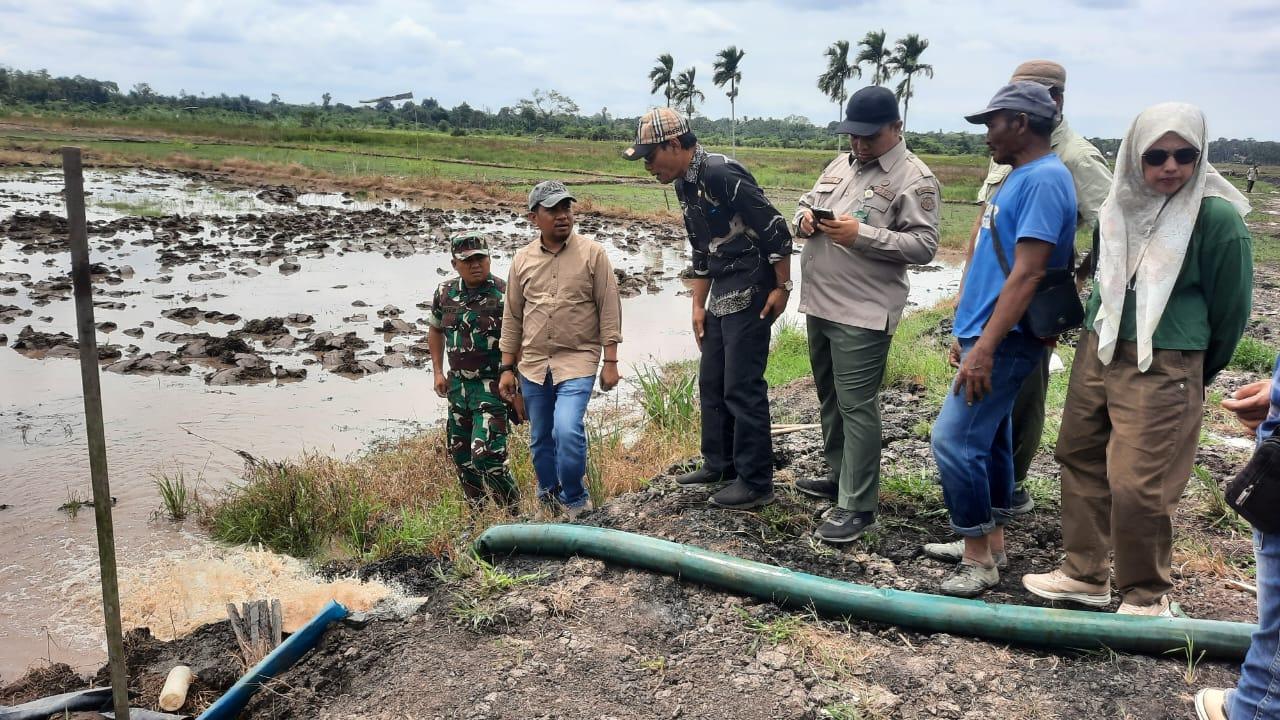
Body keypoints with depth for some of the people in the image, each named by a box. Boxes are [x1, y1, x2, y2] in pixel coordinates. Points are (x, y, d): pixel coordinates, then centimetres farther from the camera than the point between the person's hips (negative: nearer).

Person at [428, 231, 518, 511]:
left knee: (485, 455, -16)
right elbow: (435, 331, 19)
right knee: (461, 456, 14)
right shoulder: (445, 293, 3)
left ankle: (515, 512, 2)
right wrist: (438, 372, 12)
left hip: (493, 386, -6)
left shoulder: (504, 294, -14)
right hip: (458, 385, 7)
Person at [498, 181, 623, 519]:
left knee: (567, 430, -21)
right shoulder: (522, 259, 7)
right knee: (540, 440, 12)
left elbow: (609, 309, -3)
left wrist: (611, 361, -6)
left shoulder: (593, 253, -2)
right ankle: (549, 501, 31)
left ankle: (575, 501, 0)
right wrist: (507, 368, 9)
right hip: (533, 365, 4)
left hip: (578, 361, -4)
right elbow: (512, 317, 11)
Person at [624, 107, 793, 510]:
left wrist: (782, 288, -15)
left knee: (742, 388, -5)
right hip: (722, 295, 10)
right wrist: (698, 306, 18)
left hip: (751, 294, -10)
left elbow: (775, 230, -20)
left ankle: (756, 483, 6)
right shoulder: (685, 185, 10)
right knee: (711, 382, 15)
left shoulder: (720, 174, -20)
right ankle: (719, 464, 29)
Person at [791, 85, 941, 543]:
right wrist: (805, 217, -1)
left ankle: (857, 507, 0)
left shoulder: (913, 178, -9)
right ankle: (839, 476, 35)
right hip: (818, 304, 8)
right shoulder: (841, 164, 15)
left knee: (856, 406, -7)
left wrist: (862, 235, -24)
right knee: (830, 398, 19)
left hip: (862, 313, -8)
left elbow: (924, 246, -16)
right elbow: (806, 201, 24)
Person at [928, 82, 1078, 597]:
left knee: (954, 439, -10)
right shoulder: (1021, 176, 15)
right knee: (988, 438, 15)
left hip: (1005, 339, -10)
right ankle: (989, 543, 26)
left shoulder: (1044, 179, -16)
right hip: (989, 331, 10)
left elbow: (1027, 273, -23)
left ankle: (980, 560, 1)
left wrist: (985, 347, -26)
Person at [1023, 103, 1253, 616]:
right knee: (1079, 459, 14)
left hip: (1162, 367, -7)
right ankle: (1085, 574, 29)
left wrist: (1196, 372, 9)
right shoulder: (1120, 206, 5)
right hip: (1098, 350, 7)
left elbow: (1231, 309, -3)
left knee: (1139, 486, -7)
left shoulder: (1218, 218, -13)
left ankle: (1147, 595, 16)